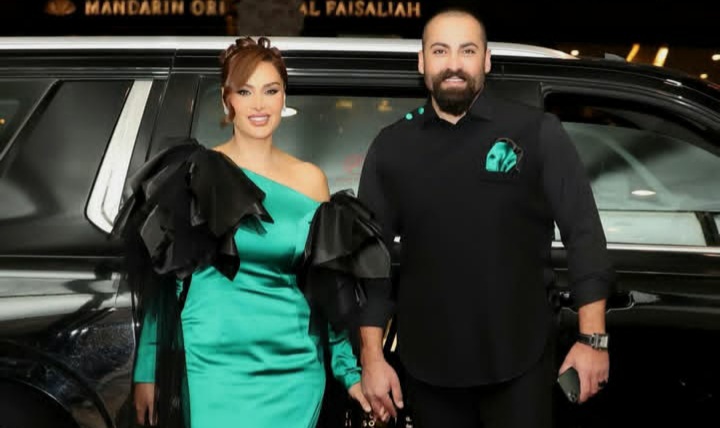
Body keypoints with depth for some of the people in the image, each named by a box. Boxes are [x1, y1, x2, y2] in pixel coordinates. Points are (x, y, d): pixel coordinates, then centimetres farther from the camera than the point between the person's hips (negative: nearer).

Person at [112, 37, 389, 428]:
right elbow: (162, 282, 1)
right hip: (213, 366, -2)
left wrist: (350, 369, 7)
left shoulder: (310, 179, 7)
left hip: (295, 369, 3)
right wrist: (148, 370, -2)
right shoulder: (195, 173, -2)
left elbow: (330, 292, 11)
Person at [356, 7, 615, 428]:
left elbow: (584, 235, -3)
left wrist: (593, 339, -7)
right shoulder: (391, 148, 5)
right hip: (427, 367, 2)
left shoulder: (537, 133, -2)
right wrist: (372, 357, 1)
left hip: (519, 362, -2)